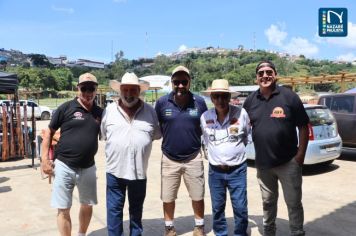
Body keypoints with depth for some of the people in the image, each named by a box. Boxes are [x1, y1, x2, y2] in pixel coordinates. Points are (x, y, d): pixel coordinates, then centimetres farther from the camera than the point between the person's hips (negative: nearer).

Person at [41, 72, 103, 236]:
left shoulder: (100, 112, 3)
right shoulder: (66, 108, -6)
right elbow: (49, 132, -1)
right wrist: (44, 159, -6)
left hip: (88, 168, 4)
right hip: (64, 166, -3)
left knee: (87, 205, 18)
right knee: (63, 209, 6)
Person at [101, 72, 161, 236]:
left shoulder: (150, 111, -1)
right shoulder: (109, 110, 0)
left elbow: (158, 134, 9)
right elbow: (103, 134, 10)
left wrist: (141, 139, 4)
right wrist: (117, 144, 7)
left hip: (139, 171, 1)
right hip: (115, 170, 0)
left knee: (136, 209, 17)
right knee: (114, 209, 9)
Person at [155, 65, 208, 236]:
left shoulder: (199, 102, -5)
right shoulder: (162, 102, -7)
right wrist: (168, 138, 0)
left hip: (194, 157, 0)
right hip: (169, 159, 0)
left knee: (198, 196, 13)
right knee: (168, 197, 13)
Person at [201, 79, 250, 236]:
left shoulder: (241, 113, -11)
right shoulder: (205, 117, -5)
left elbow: (247, 136, 6)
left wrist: (236, 149, 8)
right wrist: (214, 154, 10)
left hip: (237, 170, -1)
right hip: (215, 171, 2)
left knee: (240, 208, 6)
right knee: (217, 208, 14)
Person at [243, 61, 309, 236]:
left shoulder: (289, 96, -8)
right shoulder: (251, 100, 3)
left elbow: (303, 127, -5)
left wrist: (300, 154, -10)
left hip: (289, 162, -3)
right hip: (263, 163, 4)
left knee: (294, 203, 7)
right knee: (268, 201, 20)